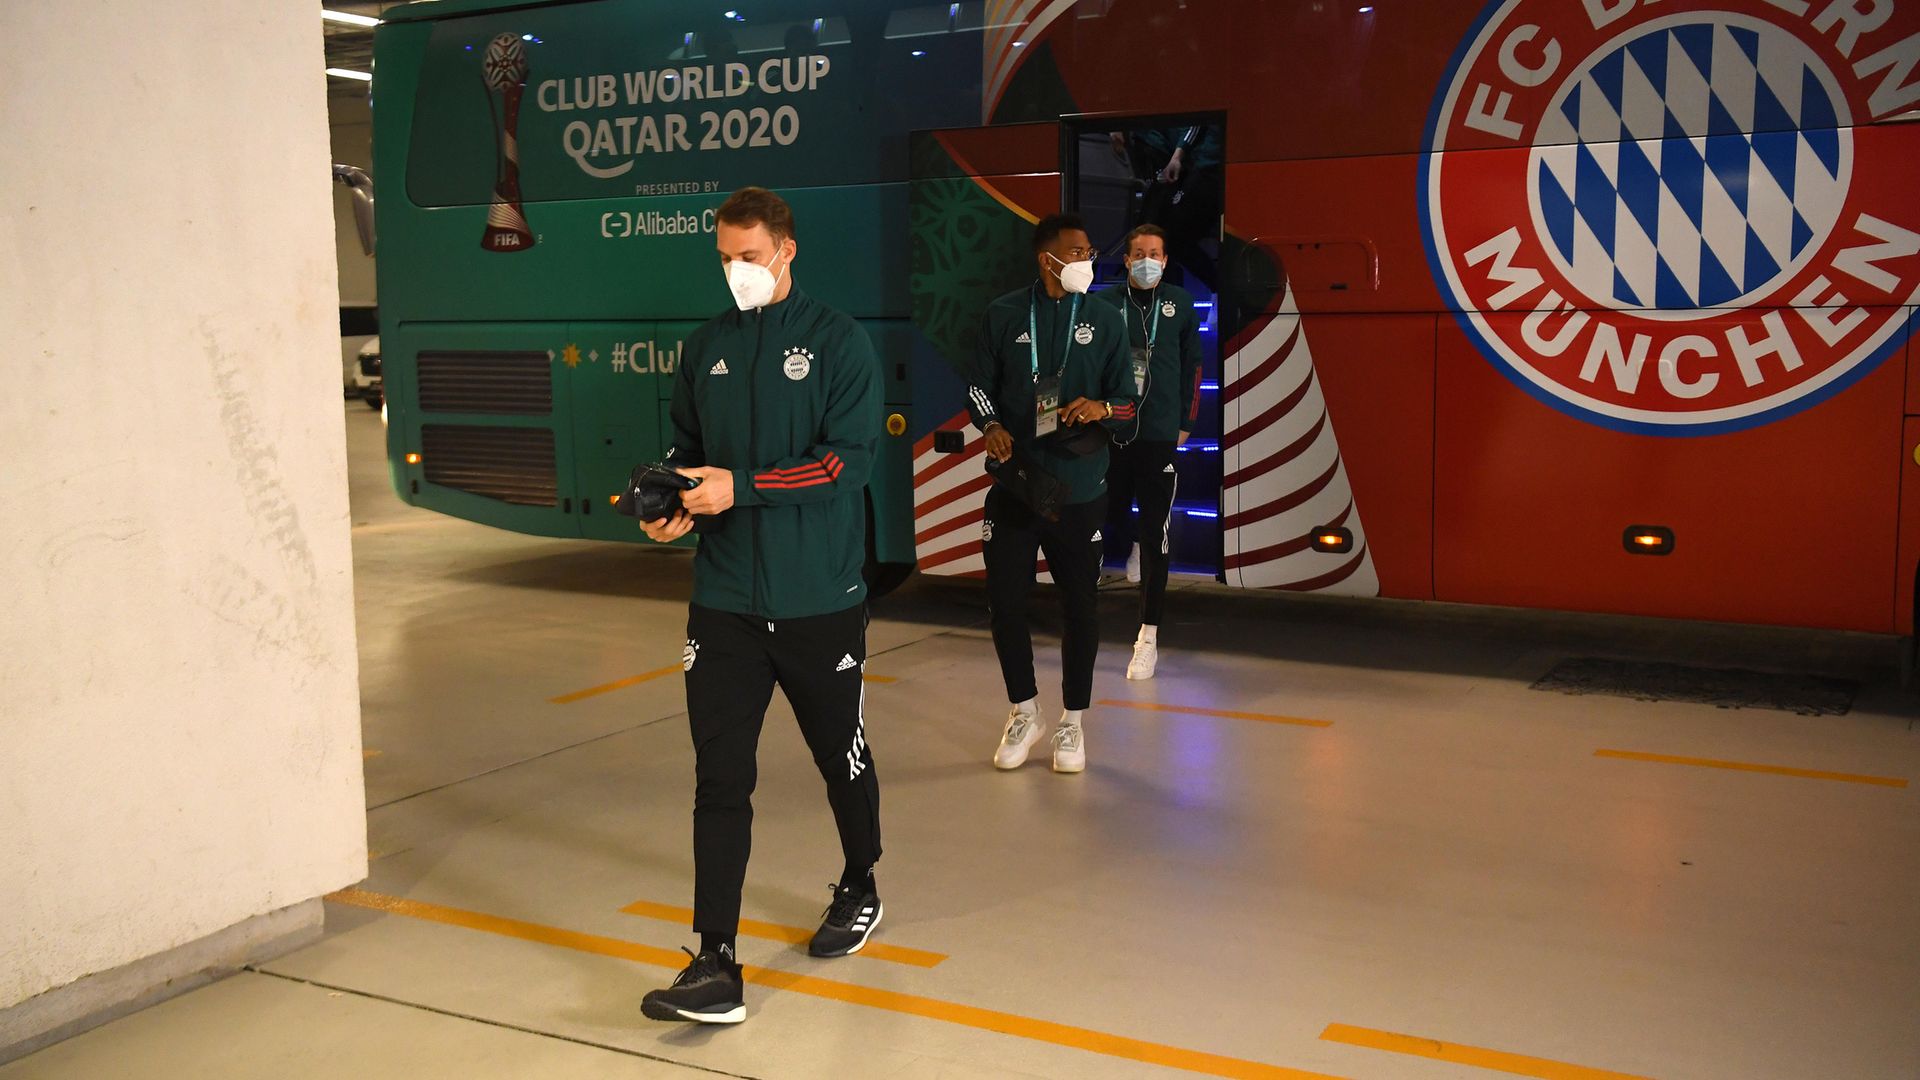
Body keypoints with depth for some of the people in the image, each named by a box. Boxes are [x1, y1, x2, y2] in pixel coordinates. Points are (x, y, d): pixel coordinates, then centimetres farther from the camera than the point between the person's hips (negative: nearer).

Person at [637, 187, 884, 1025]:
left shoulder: (837, 341, -6)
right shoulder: (707, 348, 8)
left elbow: (849, 458, -15)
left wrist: (739, 486, -21)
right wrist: (674, 500, -3)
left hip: (820, 599, -3)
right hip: (725, 600, 3)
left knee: (842, 756, 16)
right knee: (719, 777, -3)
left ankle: (859, 890, 41)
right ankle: (715, 967, -1)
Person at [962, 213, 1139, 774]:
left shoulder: (1105, 320, 2)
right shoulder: (1004, 315, 1)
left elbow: (1128, 402, 2)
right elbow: (979, 385, 8)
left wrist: (1101, 408, -19)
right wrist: (991, 426, -11)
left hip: (1079, 488, 0)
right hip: (1013, 483, 0)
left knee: (1079, 606, 6)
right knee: (1005, 601, 4)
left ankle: (1073, 721, 24)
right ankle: (1024, 711, 26)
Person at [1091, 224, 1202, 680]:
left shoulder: (1180, 303, 4)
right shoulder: (1105, 302, 1)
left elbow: (1191, 364, 8)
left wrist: (1185, 422, 6)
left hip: (1160, 436, -1)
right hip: (1111, 433, 1)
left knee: (1154, 538, -1)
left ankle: (1148, 638, 6)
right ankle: (1129, 549, 47)